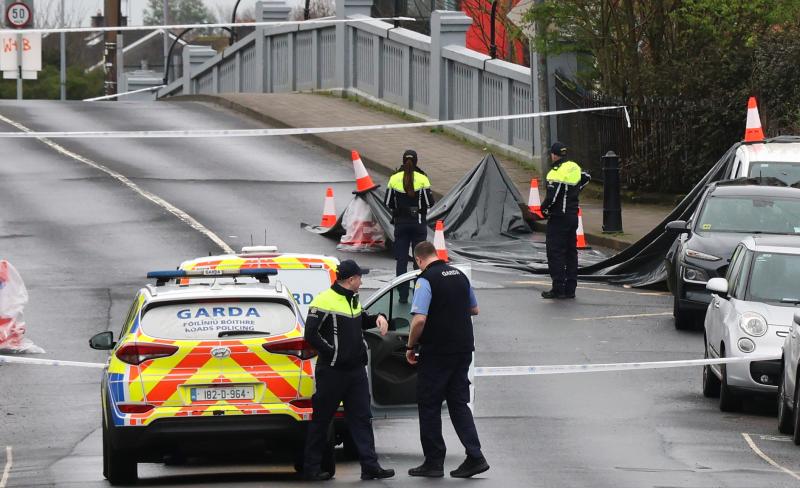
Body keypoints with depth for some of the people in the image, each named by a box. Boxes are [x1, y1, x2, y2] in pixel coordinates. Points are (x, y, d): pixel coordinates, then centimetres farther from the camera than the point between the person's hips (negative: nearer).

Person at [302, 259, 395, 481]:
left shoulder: (353, 300, 14)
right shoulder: (324, 301, -14)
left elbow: (360, 321, 32)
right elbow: (311, 334, -16)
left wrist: (377, 318, 12)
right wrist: (332, 353, -16)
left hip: (356, 370, 8)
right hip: (332, 371, -8)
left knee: (362, 417, 4)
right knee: (321, 419, 2)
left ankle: (370, 465, 3)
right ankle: (312, 468, 9)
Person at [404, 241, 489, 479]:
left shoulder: (426, 280, -14)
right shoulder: (460, 276, 9)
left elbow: (419, 319, -22)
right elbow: (474, 309, 22)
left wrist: (410, 346, -9)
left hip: (436, 352, -7)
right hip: (463, 349, 7)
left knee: (429, 405, 4)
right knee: (459, 403, 12)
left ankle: (434, 462, 7)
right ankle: (475, 457, 1)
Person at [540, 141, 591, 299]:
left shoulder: (556, 173, -19)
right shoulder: (575, 168, 6)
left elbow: (552, 197, -22)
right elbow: (586, 178, 26)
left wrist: (544, 208, -4)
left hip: (558, 217, -8)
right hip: (573, 215, 8)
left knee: (555, 253, -3)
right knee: (571, 252, 12)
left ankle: (558, 289, -5)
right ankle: (570, 288, 14)